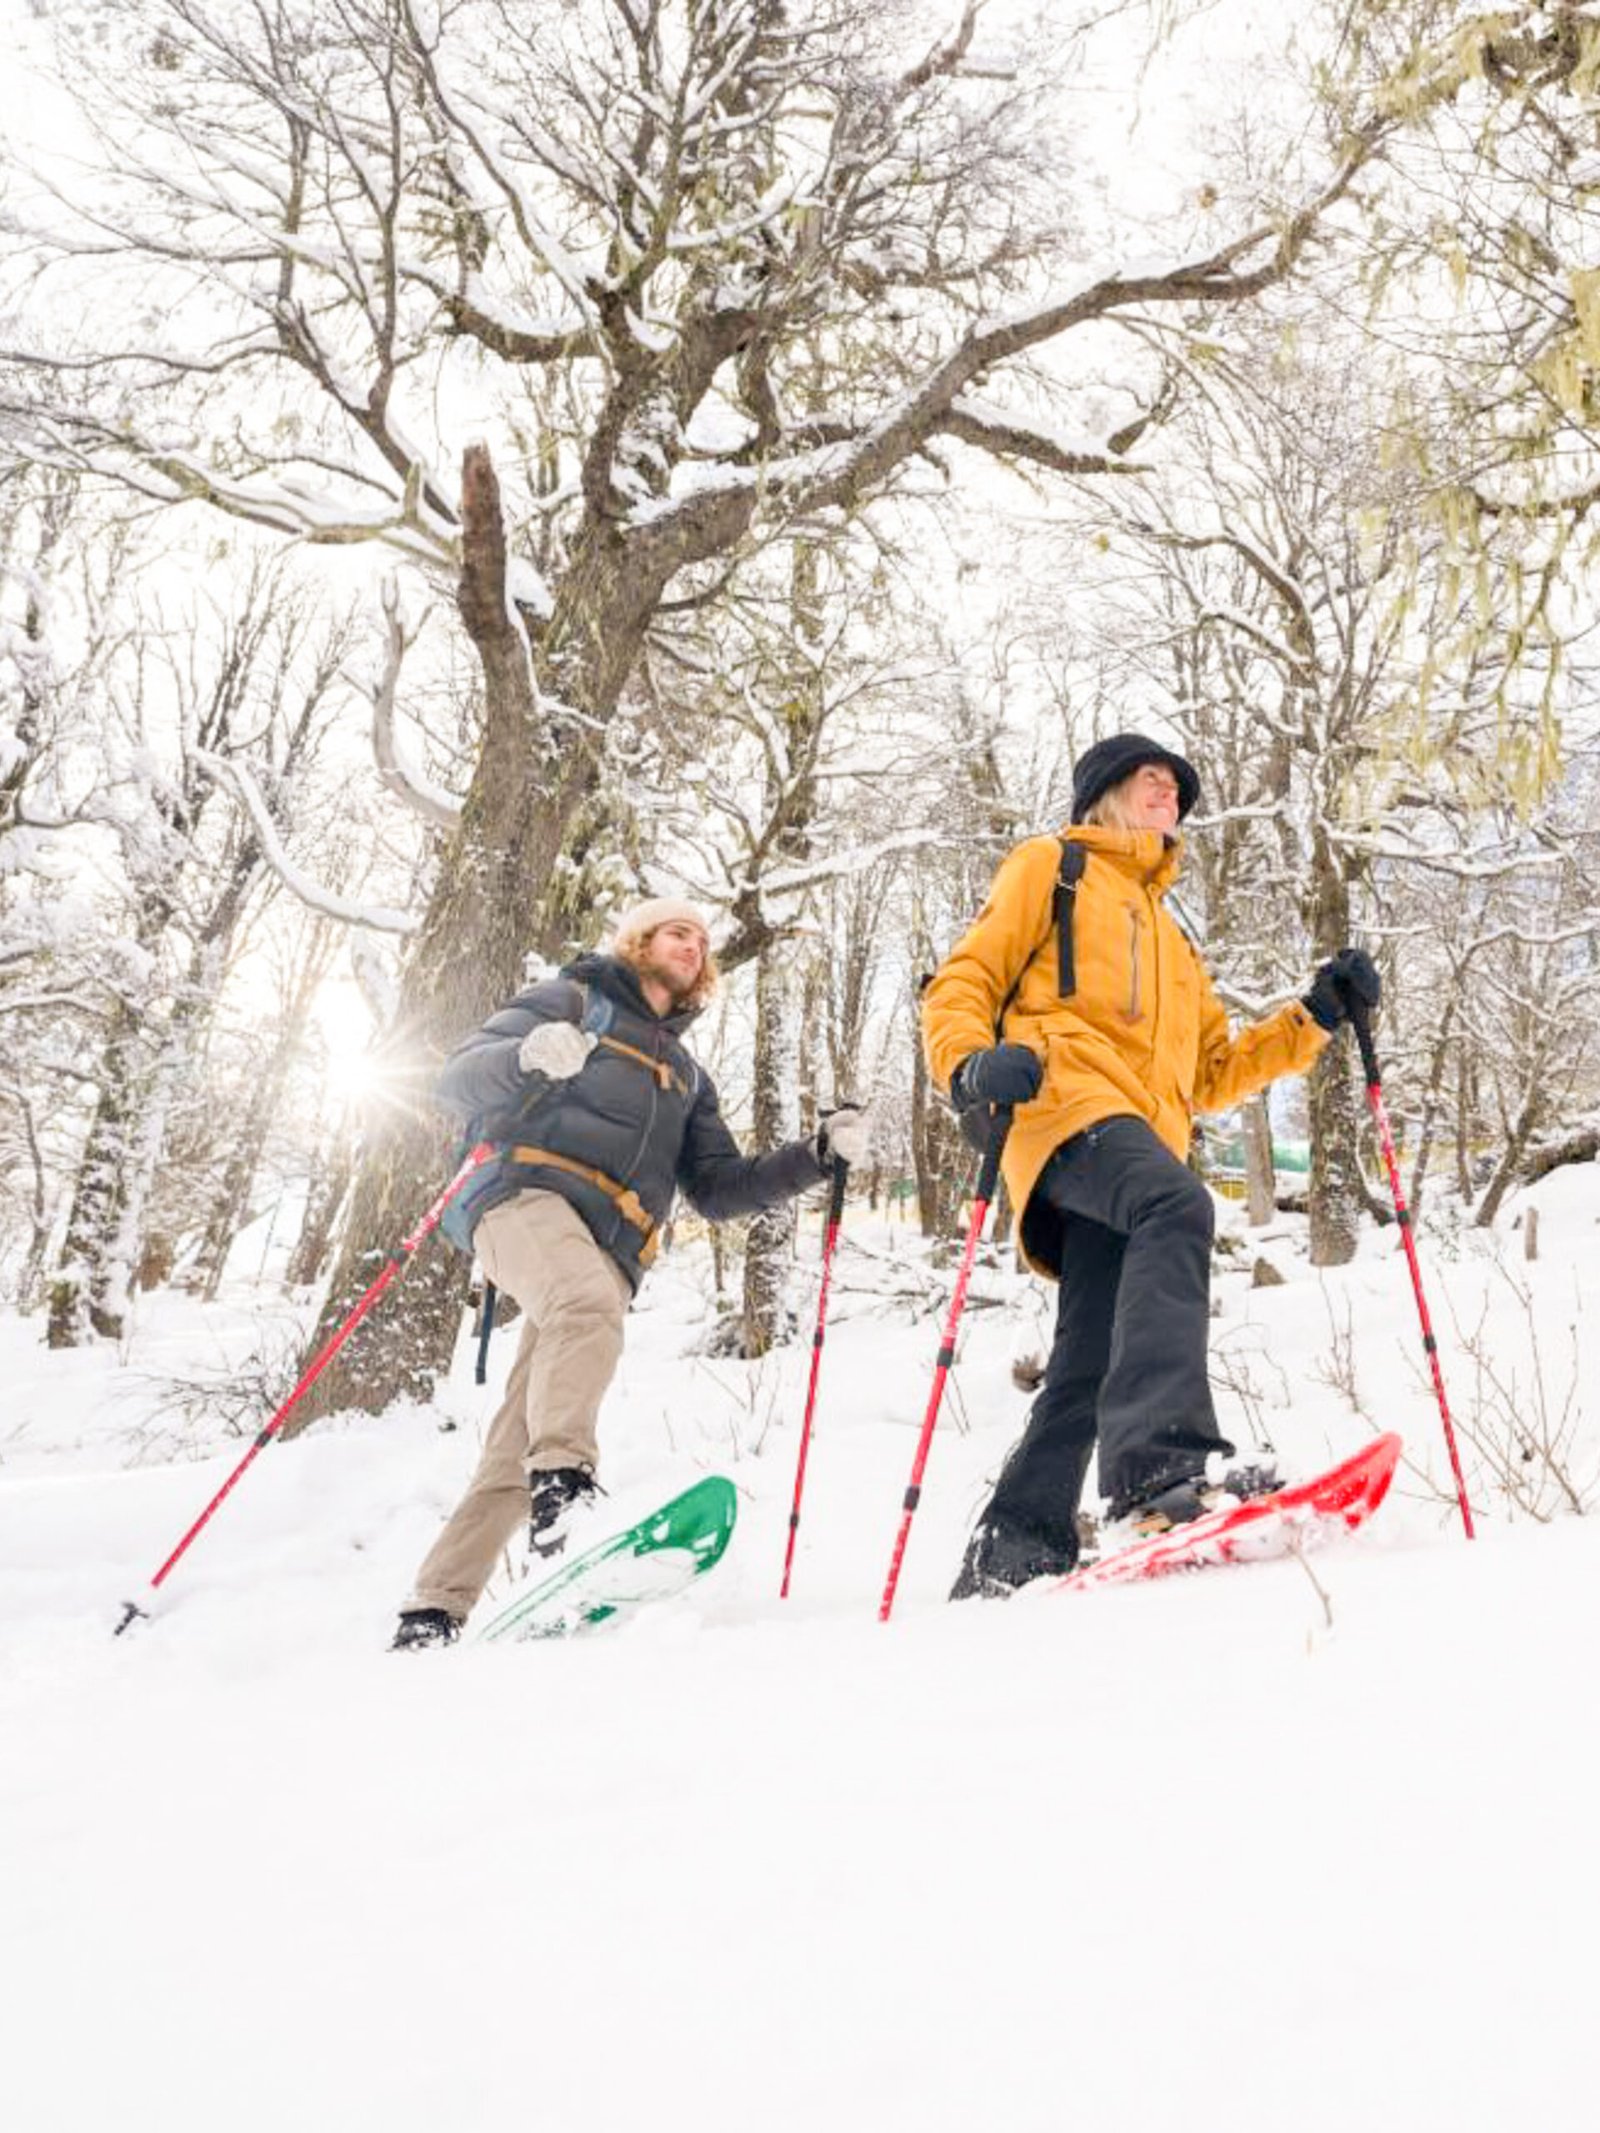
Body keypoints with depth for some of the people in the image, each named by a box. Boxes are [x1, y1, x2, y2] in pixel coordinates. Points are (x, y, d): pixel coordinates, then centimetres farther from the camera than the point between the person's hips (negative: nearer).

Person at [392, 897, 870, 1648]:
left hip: (608, 1256, 5)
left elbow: (720, 1189, 24)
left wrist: (818, 1154, 11)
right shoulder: (573, 1000, 16)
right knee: (589, 1299, -38)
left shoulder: (686, 1075, 32)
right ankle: (562, 1482, -46)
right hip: (531, 1194, -5)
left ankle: (436, 1611, -1)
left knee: (516, 1451, -4)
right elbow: (459, 1081, 4)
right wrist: (528, 1058, -19)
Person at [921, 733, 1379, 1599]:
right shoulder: (1050, 867, 20)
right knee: (1178, 1205, -36)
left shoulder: (1167, 931, 40)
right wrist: (971, 1064, -16)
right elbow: (961, 985, 6)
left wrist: (1315, 1017, 21)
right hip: (1070, 1102, -7)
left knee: (1088, 1366, -4)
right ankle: (1164, 1461, -50)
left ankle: (1008, 1556, 1)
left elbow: (1211, 1072, 34)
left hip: (1139, 1140, 7)